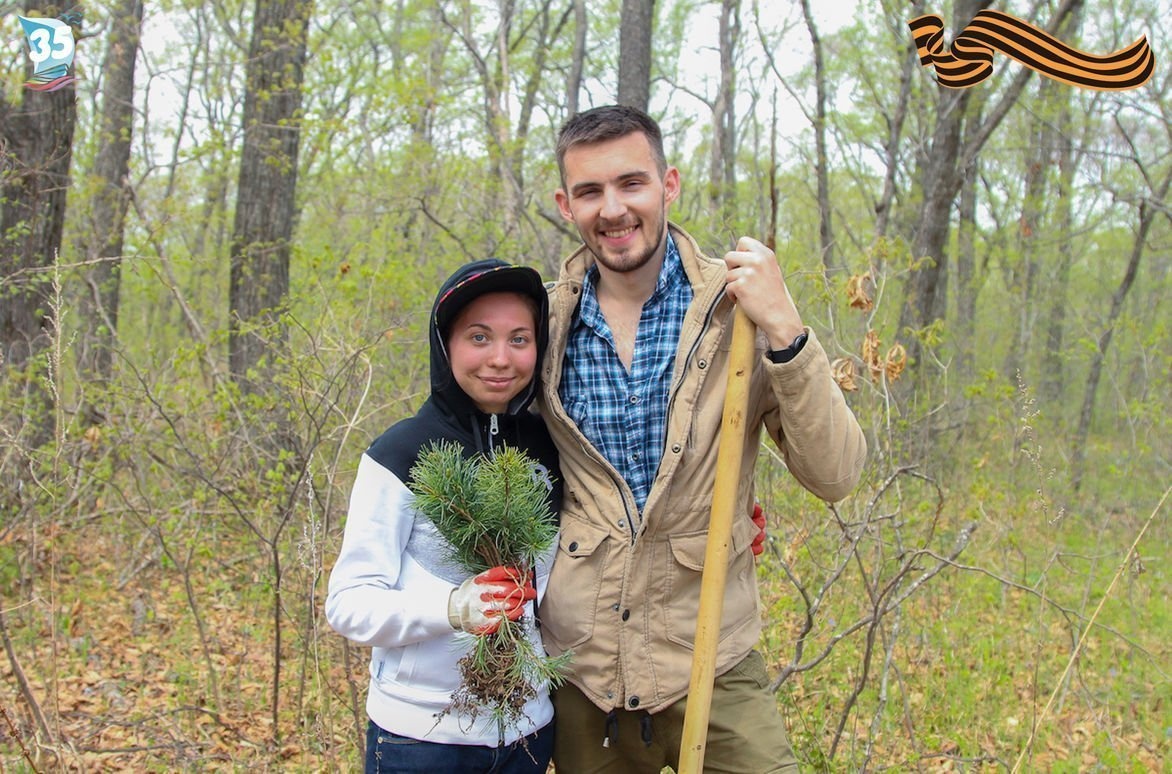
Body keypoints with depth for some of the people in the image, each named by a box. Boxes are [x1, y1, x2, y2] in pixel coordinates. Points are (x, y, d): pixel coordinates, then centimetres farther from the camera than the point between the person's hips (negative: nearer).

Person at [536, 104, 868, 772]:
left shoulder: (737, 307, -7)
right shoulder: (544, 322, -1)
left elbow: (835, 477, -13)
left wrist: (785, 331, -22)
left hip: (712, 666, -2)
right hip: (577, 670, 2)